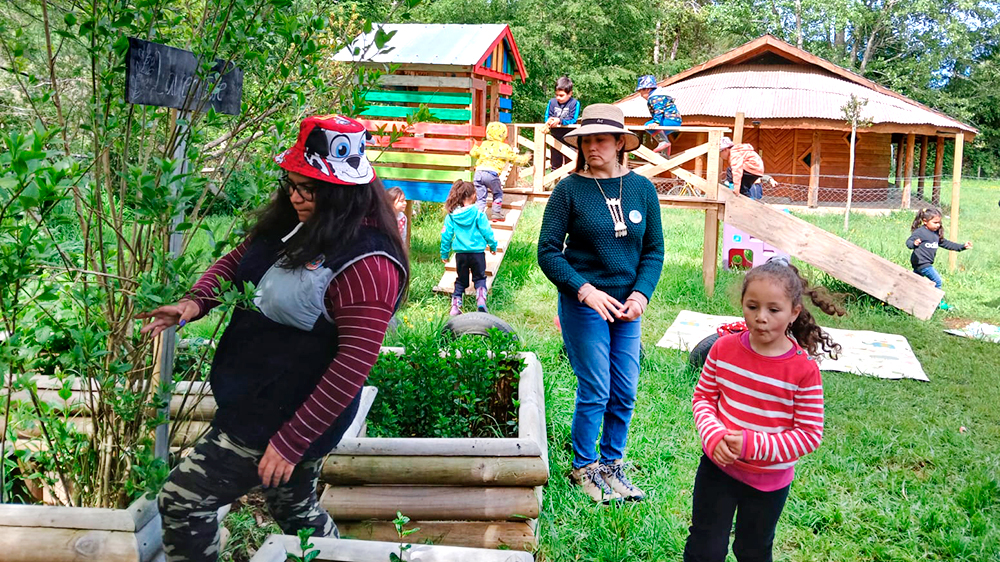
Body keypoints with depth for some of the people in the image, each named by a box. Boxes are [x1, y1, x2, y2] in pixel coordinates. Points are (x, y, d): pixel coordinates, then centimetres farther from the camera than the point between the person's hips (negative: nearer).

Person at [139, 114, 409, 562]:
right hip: (257, 402, 9)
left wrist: (291, 441, -25)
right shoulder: (292, 222, 0)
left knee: (183, 500, -1)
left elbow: (354, 365, -26)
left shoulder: (367, 264, -26)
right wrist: (195, 302, -8)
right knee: (295, 511, 26)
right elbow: (237, 260, 13)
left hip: (287, 419, -9)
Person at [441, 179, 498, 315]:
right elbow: (486, 231, -6)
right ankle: (481, 299, -9)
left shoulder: (451, 216, -2)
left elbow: (446, 235, 2)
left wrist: (444, 253, 12)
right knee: (479, 278, 13)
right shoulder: (478, 213, -10)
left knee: (461, 281, 17)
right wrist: (493, 246, 9)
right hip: (477, 252, -2)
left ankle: (455, 306, 12)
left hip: (460, 253, 2)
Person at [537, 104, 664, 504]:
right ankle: (584, 467, 20)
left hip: (628, 307, 4)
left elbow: (654, 249, 7)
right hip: (583, 305, -4)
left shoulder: (642, 188, 4)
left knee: (625, 393, 9)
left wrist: (641, 293, -8)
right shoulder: (569, 189, -6)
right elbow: (548, 251, -7)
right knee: (595, 392, 0)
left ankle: (611, 465, 28)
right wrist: (585, 291, -18)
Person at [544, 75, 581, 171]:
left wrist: (560, 121, -30)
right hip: (555, 137, 4)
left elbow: (573, 120, -16)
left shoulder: (575, 103, -9)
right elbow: (547, 117, 1)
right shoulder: (552, 102, 2)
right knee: (555, 163, 14)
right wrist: (550, 121, -23)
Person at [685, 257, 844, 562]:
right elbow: (703, 397, -1)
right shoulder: (724, 348, -11)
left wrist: (753, 445, -25)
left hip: (769, 480, -1)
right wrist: (713, 435, -20)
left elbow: (809, 434, -15)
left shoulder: (804, 369, -19)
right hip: (718, 467, 1)